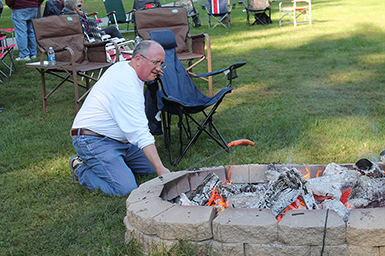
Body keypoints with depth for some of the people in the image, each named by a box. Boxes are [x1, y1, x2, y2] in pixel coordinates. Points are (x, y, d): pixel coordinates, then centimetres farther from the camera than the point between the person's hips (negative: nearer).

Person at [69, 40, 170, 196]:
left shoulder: (125, 68, 6)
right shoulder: (125, 83, -27)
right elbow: (140, 133, -31)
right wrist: (161, 169, -33)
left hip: (118, 139, 11)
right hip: (94, 141, -11)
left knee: (150, 167, 11)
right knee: (126, 188, -22)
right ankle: (82, 169, 1)